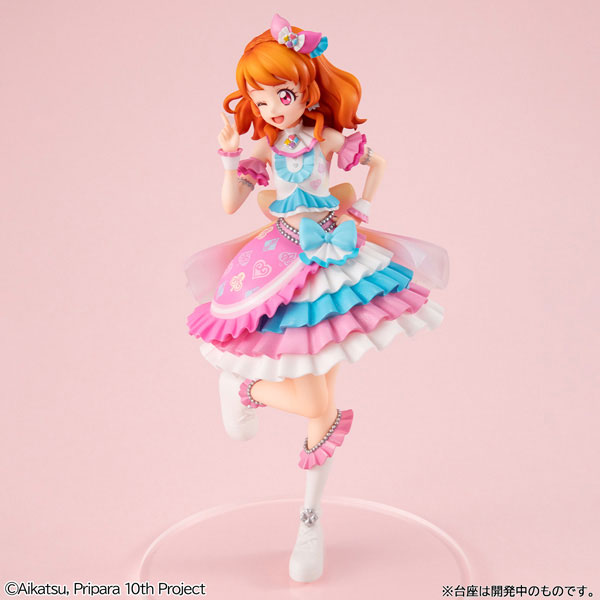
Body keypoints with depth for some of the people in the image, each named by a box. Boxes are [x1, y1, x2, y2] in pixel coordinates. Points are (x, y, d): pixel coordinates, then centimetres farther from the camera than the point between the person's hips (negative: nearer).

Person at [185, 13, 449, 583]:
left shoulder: (329, 141, 4)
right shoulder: (262, 152, 3)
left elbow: (377, 159, 21)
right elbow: (230, 204, -3)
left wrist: (361, 206, 9)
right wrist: (230, 158, -14)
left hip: (335, 258, 2)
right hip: (287, 272, -2)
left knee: (325, 408, 4)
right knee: (317, 407, -10)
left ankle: (310, 518, 21)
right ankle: (244, 387, 21)